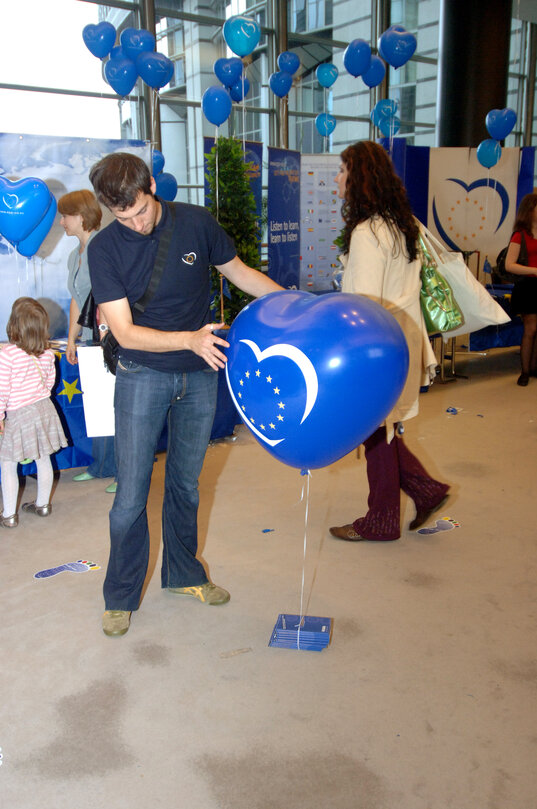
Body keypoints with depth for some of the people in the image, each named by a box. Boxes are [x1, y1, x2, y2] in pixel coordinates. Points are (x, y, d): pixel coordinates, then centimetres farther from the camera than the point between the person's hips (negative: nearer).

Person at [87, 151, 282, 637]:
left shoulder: (196, 222, -6)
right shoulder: (105, 249, -12)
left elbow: (240, 273, 9)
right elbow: (125, 332, -16)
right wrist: (189, 339, -31)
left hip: (201, 375, 2)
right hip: (143, 375, -2)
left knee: (186, 482, 15)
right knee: (132, 493, -1)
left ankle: (183, 575, 34)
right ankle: (121, 596, 19)